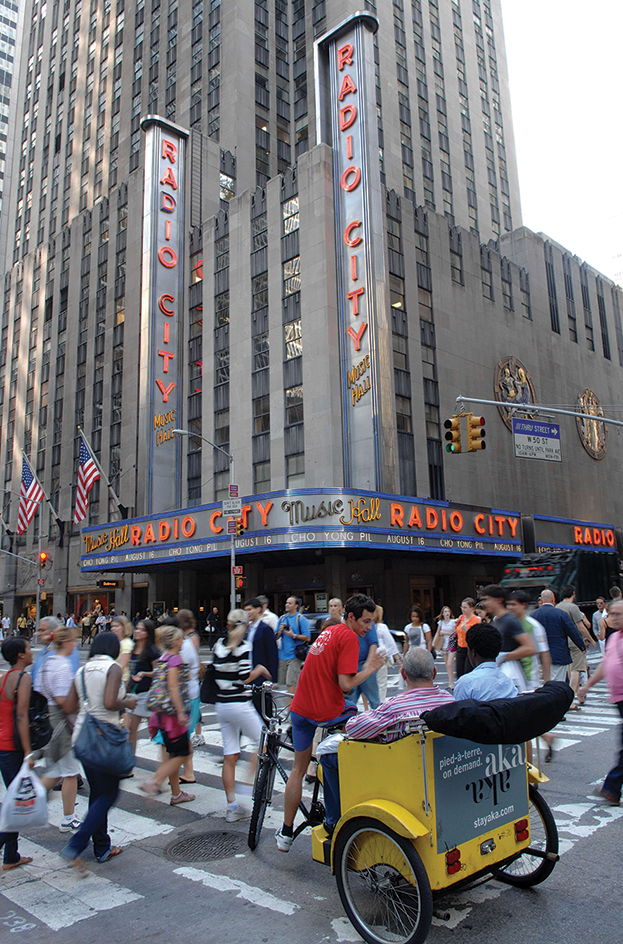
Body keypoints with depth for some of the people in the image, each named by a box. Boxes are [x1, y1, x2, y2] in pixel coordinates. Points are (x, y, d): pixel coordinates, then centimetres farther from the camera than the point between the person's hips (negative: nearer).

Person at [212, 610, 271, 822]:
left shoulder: (219, 644, 7)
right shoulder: (244, 645, -11)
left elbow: (217, 674, 11)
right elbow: (245, 678, -15)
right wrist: (259, 670, 1)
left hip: (221, 704, 6)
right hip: (239, 704, -6)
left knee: (229, 756, 8)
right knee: (261, 741, 14)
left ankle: (232, 807, 13)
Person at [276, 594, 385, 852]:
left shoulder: (329, 631, 13)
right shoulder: (349, 637, -13)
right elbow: (346, 684, -18)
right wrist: (369, 669, -6)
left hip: (301, 709, 8)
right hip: (328, 713, -8)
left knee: (298, 769, 18)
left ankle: (286, 833, 25)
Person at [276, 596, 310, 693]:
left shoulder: (301, 619, -4)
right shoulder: (282, 618, 12)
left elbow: (307, 638, -8)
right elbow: (276, 637, 15)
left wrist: (293, 635, -16)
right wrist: (280, 631, -5)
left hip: (294, 656, -6)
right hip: (282, 655, 6)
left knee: (291, 683, -12)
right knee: (281, 683, 10)